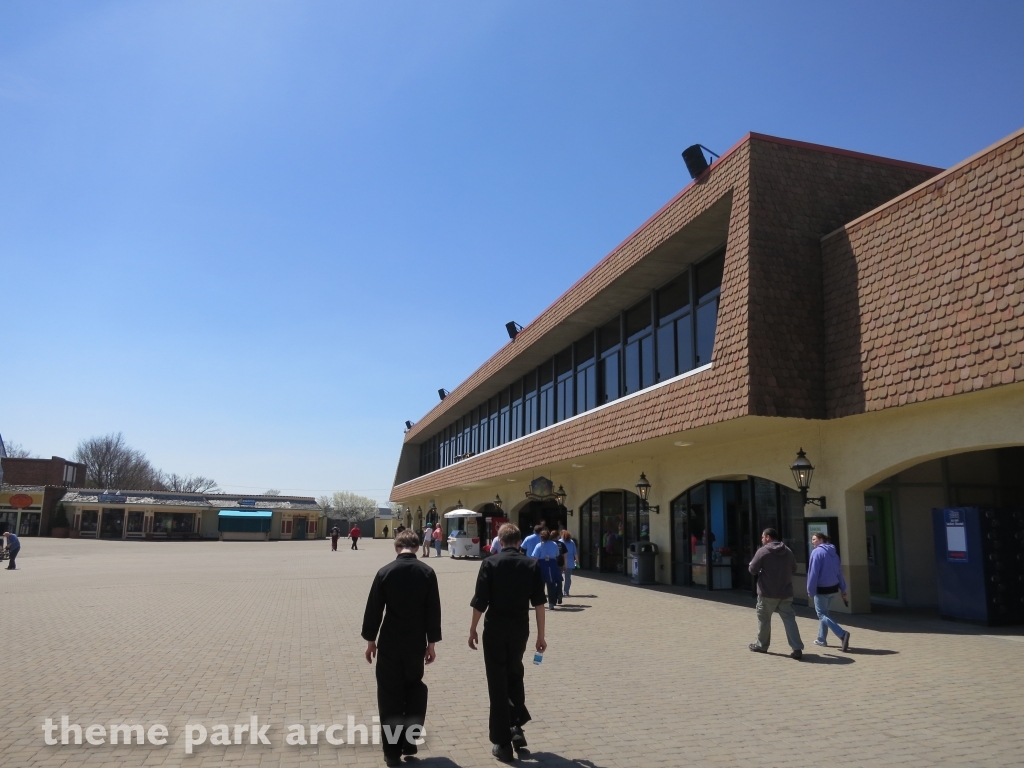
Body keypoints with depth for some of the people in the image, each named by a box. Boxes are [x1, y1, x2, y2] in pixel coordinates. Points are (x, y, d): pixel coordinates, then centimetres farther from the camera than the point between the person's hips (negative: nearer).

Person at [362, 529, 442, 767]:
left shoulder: (385, 572, -8)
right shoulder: (427, 572, -6)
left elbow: (373, 609, -4)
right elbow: (433, 611, -4)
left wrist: (371, 640, 7)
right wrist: (431, 643, 5)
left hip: (389, 644, -1)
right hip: (416, 644, 1)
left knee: (390, 696, 9)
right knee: (414, 689, 21)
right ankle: (409, 740, 20)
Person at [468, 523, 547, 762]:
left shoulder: (490, 563, -7)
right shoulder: (532, 565, 0)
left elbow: (480, 601, -9)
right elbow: (539, 603, -1)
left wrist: (473, 629, 2)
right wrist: (541, 635, 5)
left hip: (495, 628, -2)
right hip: (520, 628, 3)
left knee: (497, 682, 6)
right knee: (514, 675, 24)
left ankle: (502, 743, 11)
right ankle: (517, 726, 18)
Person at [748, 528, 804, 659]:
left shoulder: (763, 551, -11)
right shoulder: (788, 551, 6)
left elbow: (753, 570, -8)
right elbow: (793, 569, 15)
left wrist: (763, 570, 14)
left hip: (767, 593, -4)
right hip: (786, 593, 4)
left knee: (764, 619, 12)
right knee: (789, 619, 3)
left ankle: (762, 645, 25)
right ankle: (797, 648, -6)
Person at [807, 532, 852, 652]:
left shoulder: (817, 552, -13)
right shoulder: (833, 552, 10)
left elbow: (813, 572, -16)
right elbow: (839, 572, 13)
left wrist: (810, 591, -12)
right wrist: (843, 589, 17)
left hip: (821, 589, -8)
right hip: (833, 588, 8)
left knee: (822, 614, -1)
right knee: (824, 613, 19)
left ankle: (842, 634, -19)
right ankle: (821, 639, 24)